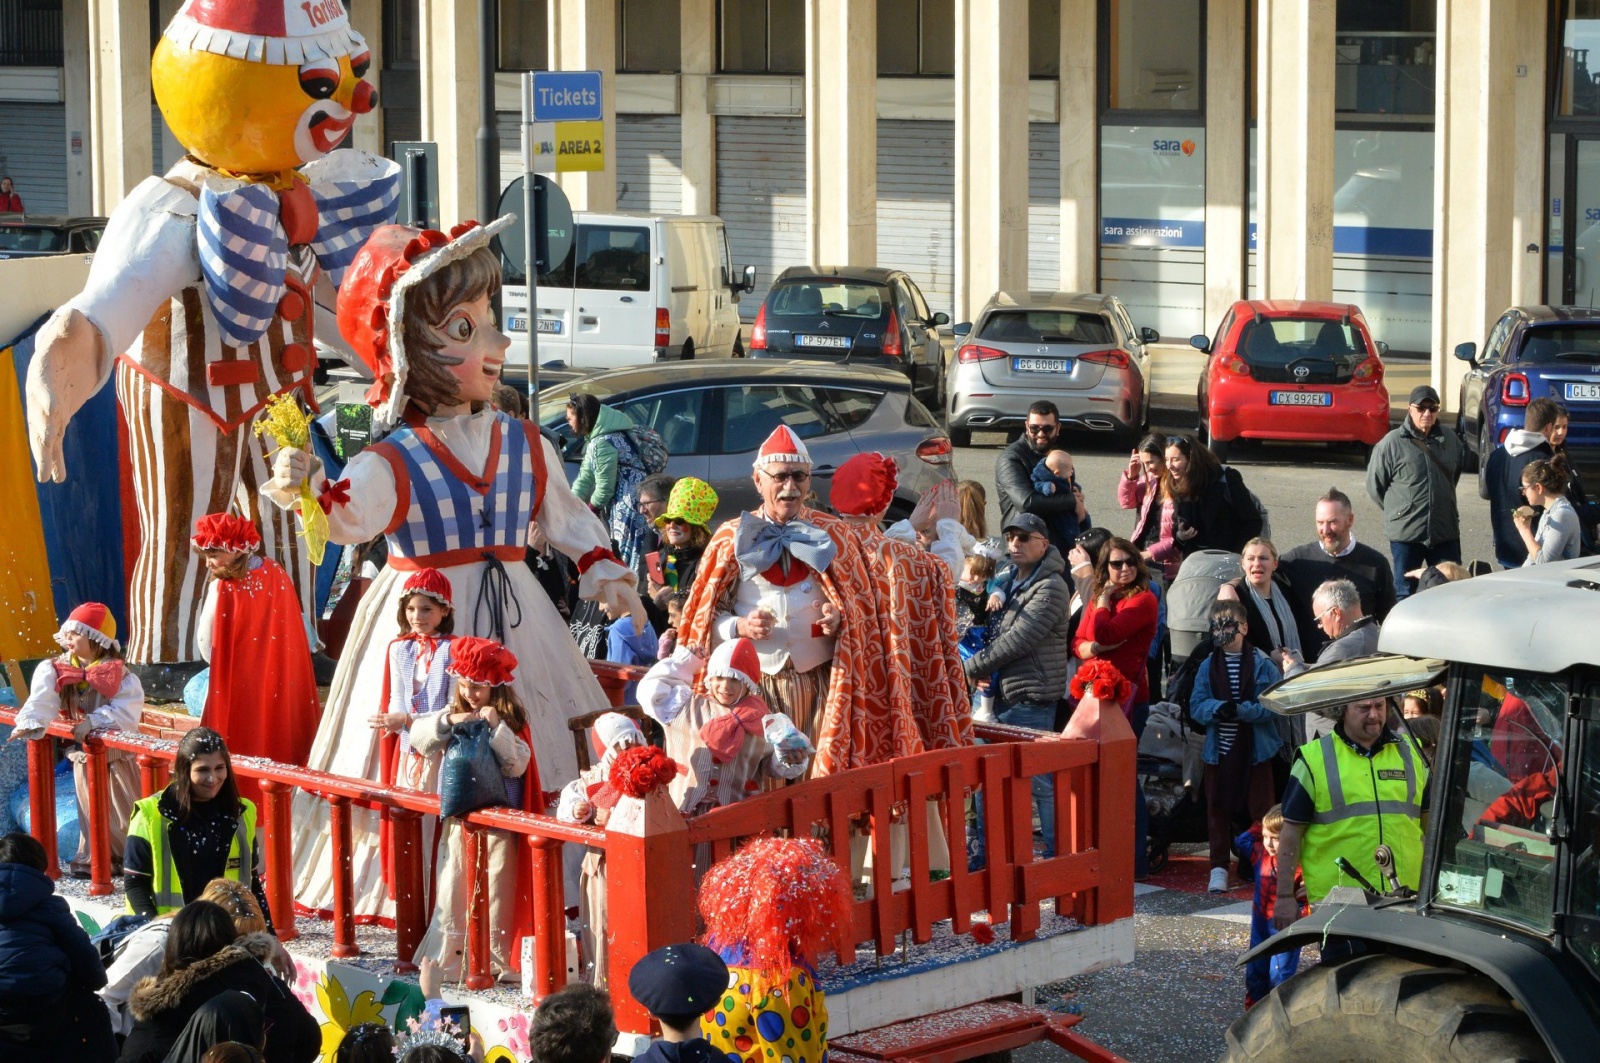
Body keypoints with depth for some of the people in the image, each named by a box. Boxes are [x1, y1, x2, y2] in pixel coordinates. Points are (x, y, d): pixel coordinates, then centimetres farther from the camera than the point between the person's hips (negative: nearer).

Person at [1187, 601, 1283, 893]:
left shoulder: (1263, 665, -4)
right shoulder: (1208, 666, 5)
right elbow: (1196, 705, -1)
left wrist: (1241, 710, -23)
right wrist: (1218, 708, -21)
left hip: (1256, 749, -3)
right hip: (1218, 749, 3)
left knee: (1261, 809, 5)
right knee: (1218, 809, 7)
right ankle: (1219, 867, 14)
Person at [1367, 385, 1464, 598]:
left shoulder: (1451, 441, 4)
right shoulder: (1391, 443, -10)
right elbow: (1375, 486, -2)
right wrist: (1398, 510, 5)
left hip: (1446, 533, 4)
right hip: (1405, 533, -4)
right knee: (1405, 593, 7)